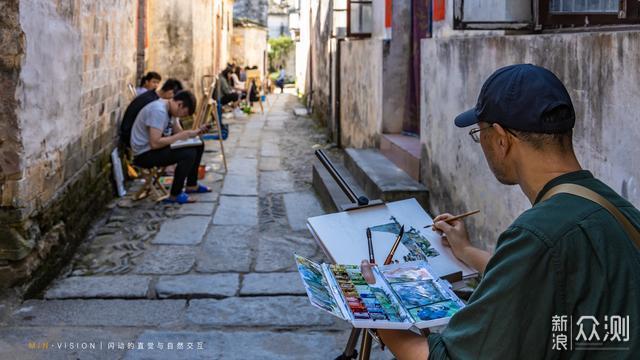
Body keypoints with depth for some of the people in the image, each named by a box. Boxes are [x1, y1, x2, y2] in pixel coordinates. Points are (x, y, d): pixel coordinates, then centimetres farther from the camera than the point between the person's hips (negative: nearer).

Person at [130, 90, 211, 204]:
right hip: (144, 154, -10)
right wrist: (180, 136, -22)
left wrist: (195, 132, -6)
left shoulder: (170, 110, 5)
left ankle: (192, 185, 23)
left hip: (156, 148, 10)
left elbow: (179, 132, 13)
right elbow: (155, 143, -31)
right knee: (189, 154, -25)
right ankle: (175, 195, -12)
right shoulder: (158, 110, -25)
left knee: (198, 145, 11)